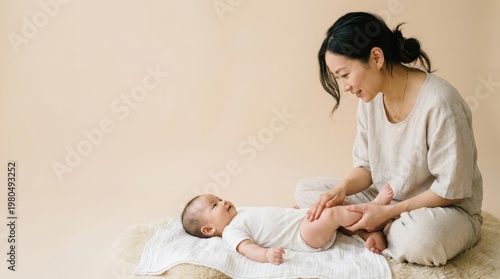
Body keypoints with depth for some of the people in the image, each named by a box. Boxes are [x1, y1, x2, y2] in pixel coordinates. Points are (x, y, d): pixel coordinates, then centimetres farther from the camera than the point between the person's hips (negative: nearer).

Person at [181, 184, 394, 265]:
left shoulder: (240, 213, 20)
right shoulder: (232, 231, -9)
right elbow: (247, 248, -26)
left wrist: (290, 210, 35)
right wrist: (266, 254, -47)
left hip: (304, 218, 10)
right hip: (305, 236, -10)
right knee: (331, 213, -28)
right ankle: (375, 206, -12)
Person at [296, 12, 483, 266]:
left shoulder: (439, 102, -26)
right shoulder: (370, 97, -5)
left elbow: (451, 189, -21)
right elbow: (366, 165, 2)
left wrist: (387, 211, -21)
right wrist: (341, 189, -19)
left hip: (445, 208, -5)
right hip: (386, 199, 6)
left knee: (421, 237, -40)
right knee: (306, 189, -3)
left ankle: (376, 233, -7)